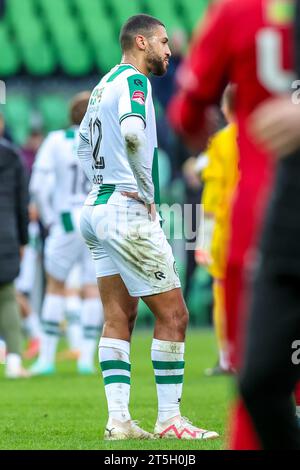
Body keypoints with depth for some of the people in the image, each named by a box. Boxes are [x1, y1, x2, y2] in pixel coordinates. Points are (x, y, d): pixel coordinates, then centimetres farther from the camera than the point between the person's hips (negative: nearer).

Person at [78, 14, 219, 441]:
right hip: (127, 210, -9)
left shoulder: (103, 85, 18)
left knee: (118, 317, 7)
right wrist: (148, 191, -19)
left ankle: (118, 420, 3)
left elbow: (84, 147, 26)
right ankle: (169, 420, -2)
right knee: (172, 314, -4)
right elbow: (132, 132, -29)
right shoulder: (133, 79, -10)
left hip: (97, 208, 10)